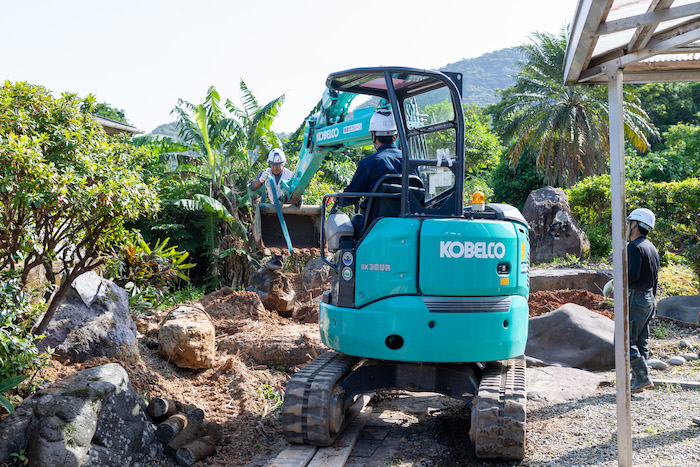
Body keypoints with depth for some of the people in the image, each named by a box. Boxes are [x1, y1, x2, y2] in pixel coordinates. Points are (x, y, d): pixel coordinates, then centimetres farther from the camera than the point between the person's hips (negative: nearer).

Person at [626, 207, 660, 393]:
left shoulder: (634, 246, -15)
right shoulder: (652, 248, 15)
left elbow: (633, 274, -25)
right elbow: (655, 278, 18)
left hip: (636, 298, -10)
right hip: (649, 298, 10)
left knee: (625, 340, -6)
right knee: (640, 341, 12)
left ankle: (643, 378, -7)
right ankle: (638, 379, 15)